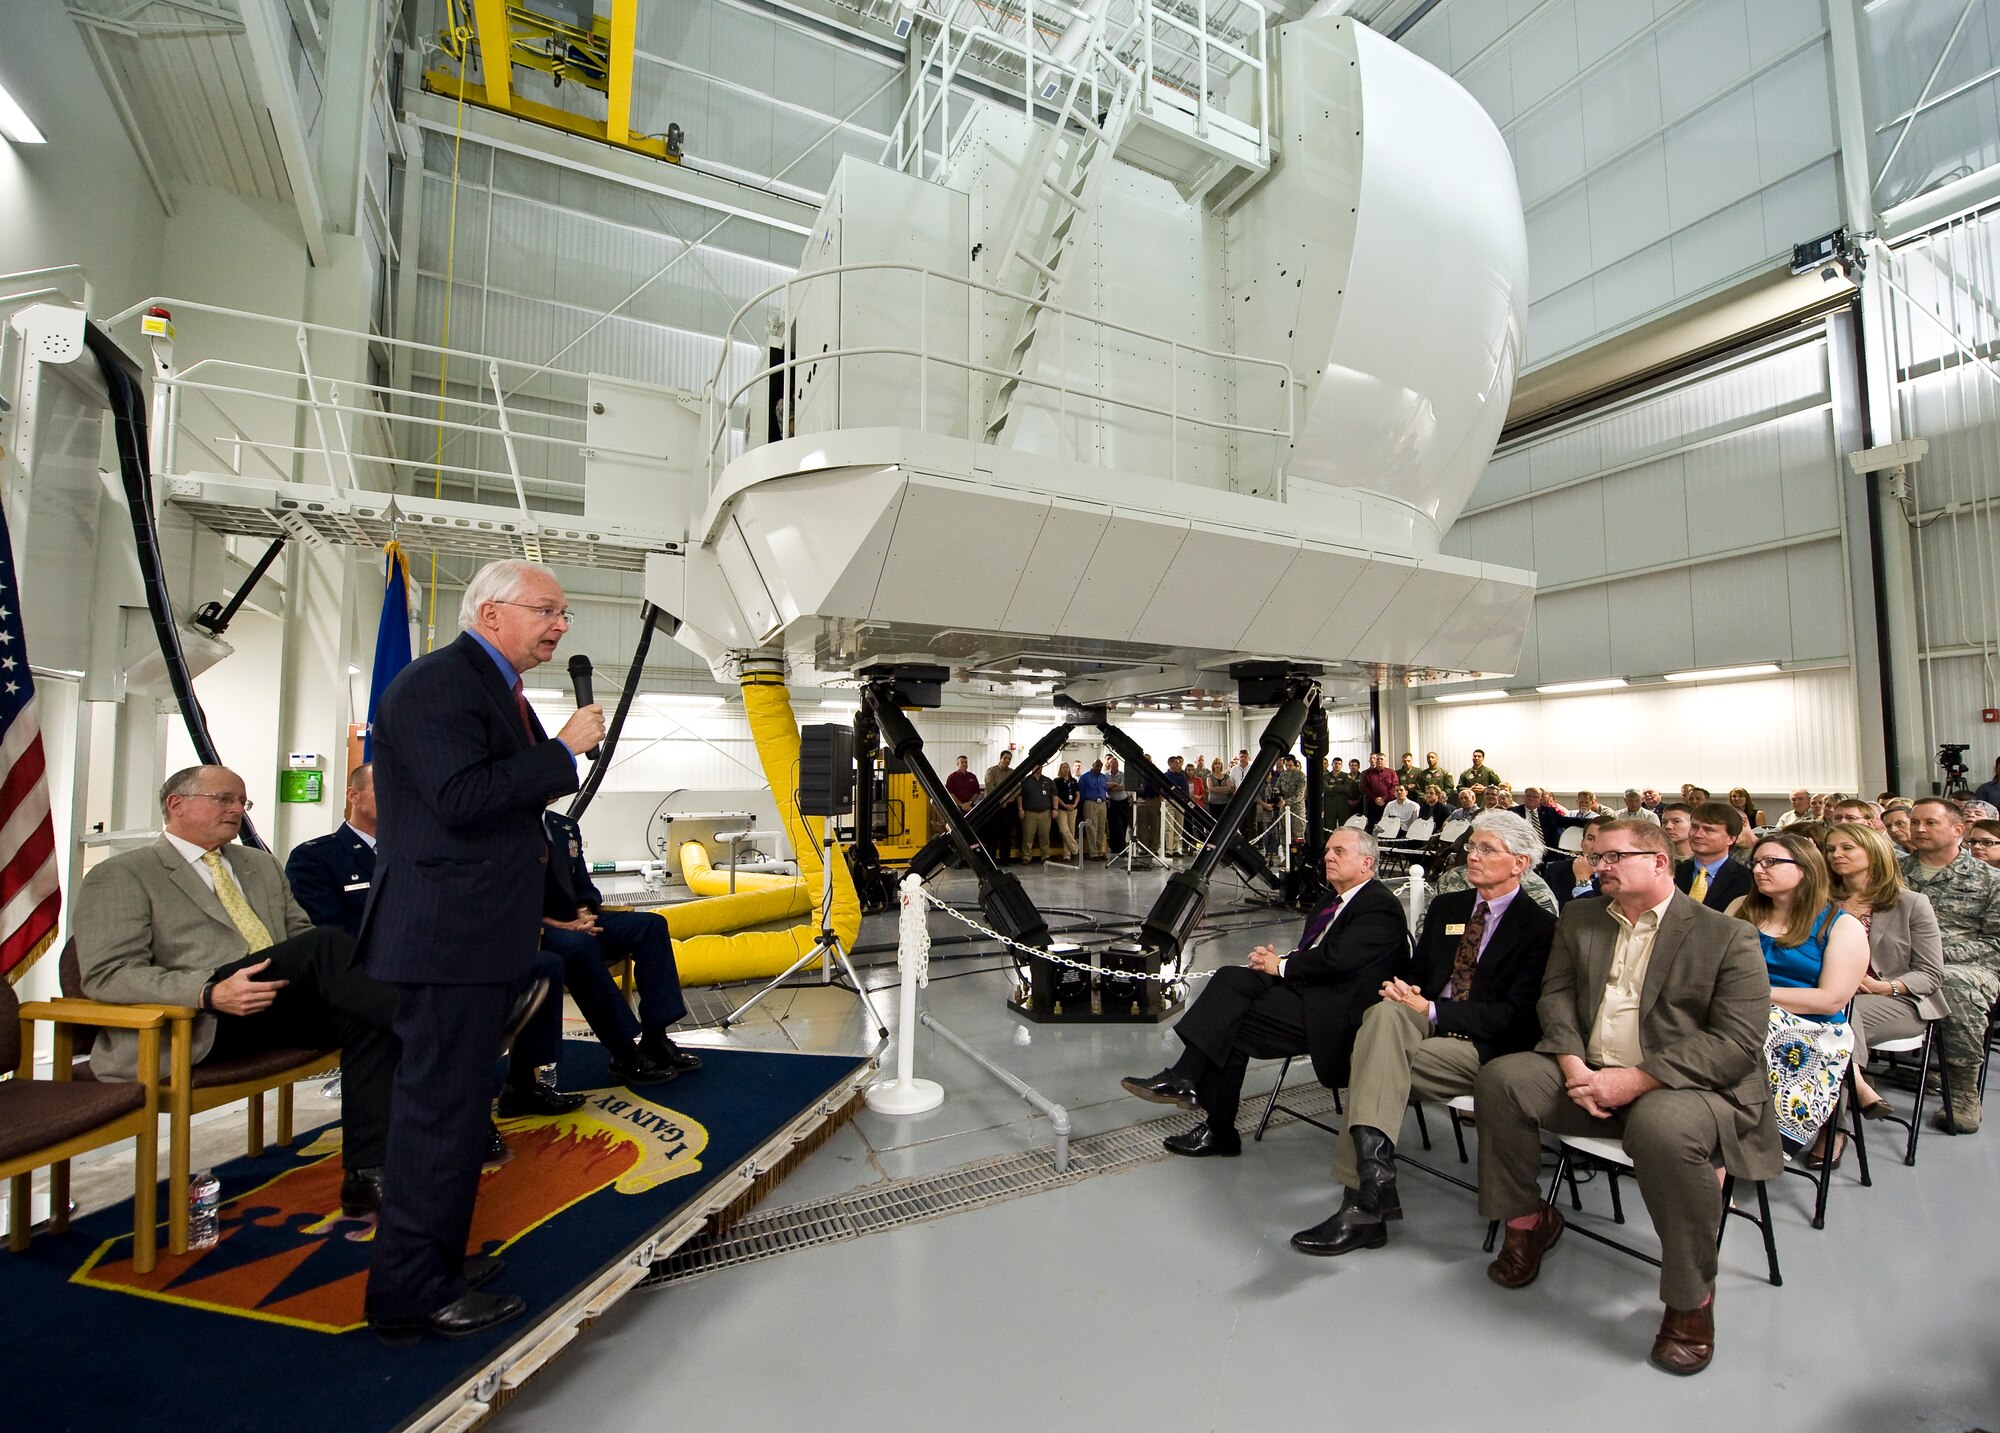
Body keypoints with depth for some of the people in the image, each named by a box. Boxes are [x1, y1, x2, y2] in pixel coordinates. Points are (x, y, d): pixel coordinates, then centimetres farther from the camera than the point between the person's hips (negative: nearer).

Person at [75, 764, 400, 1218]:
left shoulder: (262, 864, 26)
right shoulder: (120, 875, 7)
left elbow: (299, 934, 23)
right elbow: (106, 974, -5)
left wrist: (338, 977, -2)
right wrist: (210, 993, -24)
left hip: (282, 1008, 6)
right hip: (191, 1027, -6)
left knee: (365, 1018, -27)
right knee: (325, 942, -31)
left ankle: (365, 1175, -26)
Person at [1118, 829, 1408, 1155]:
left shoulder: (1380, 906, -10)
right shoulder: (1334, 901, 20)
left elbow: (1336, 959, -22)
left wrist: (1280, 966, -11)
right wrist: (1277, 960, -3)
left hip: (1333, 1011, -8)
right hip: (1305, 986, 8)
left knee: (1234, 1024, -18)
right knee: (1230, 978, -16)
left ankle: (1219, 1131, -5)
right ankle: (1184, 1077, -24)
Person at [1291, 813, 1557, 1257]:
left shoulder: (1539, 927, -1)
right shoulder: (1445, 908, 18)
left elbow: (1514, 1017, -10)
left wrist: (1432, 1011, -19)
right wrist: (1405, 991, -6)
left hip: (1485, 1046, -5)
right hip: (1427, 1027, 5)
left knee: (1375, 1063, -30)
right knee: (1385, 1013, -32)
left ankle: (1362, 1201, -25)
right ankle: (1374, 1170, -37)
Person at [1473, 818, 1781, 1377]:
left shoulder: (1728, 936, -3)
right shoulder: (1579, 919, 13)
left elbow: (1737, 1042, -12)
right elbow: (1556, 995, 9)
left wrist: (1635, 1079, -21)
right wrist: (1573, 1064, -10)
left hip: (1682, 1085, -5)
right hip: (1587, 1072, 5)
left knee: (1662, 1127, -37)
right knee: (1500, 1078, -18)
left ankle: (1691, 1298, -11)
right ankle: (1527, 1221, 5)